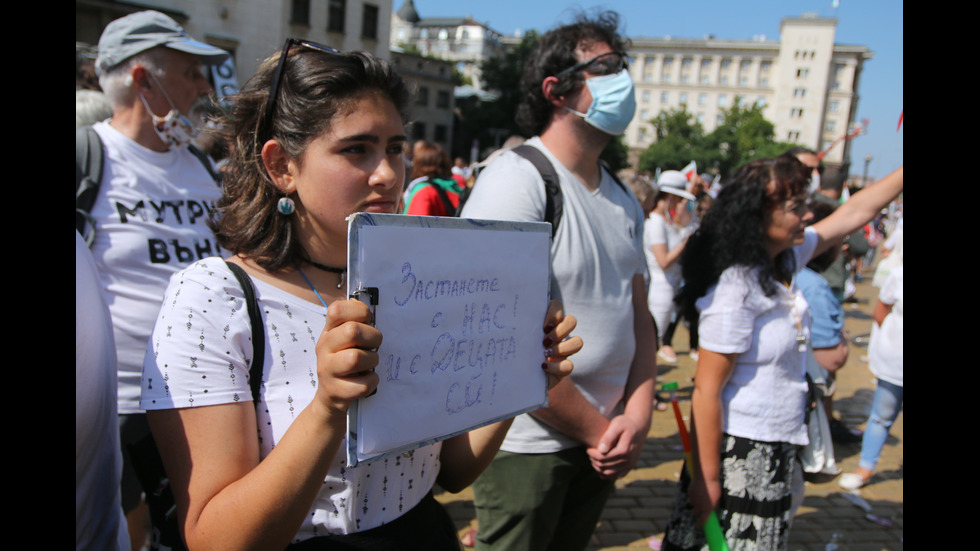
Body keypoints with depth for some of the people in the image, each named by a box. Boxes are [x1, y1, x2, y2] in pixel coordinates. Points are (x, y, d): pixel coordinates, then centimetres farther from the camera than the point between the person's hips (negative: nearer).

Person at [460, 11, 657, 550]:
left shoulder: (622, 200, 8)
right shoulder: (515, 179, -18)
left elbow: (638, 314, 11)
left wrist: (637, 415, -4)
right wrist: (598, 430, -14)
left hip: (600, 443, 7)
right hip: (527, 444, -7)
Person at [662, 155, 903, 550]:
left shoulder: (786, 259, 1)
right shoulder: (736, 288, -24)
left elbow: (854, 213, 16)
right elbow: (706, 390, -22)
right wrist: (707, 478, -19)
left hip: (777, 447, 9)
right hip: (740, 452, -8)